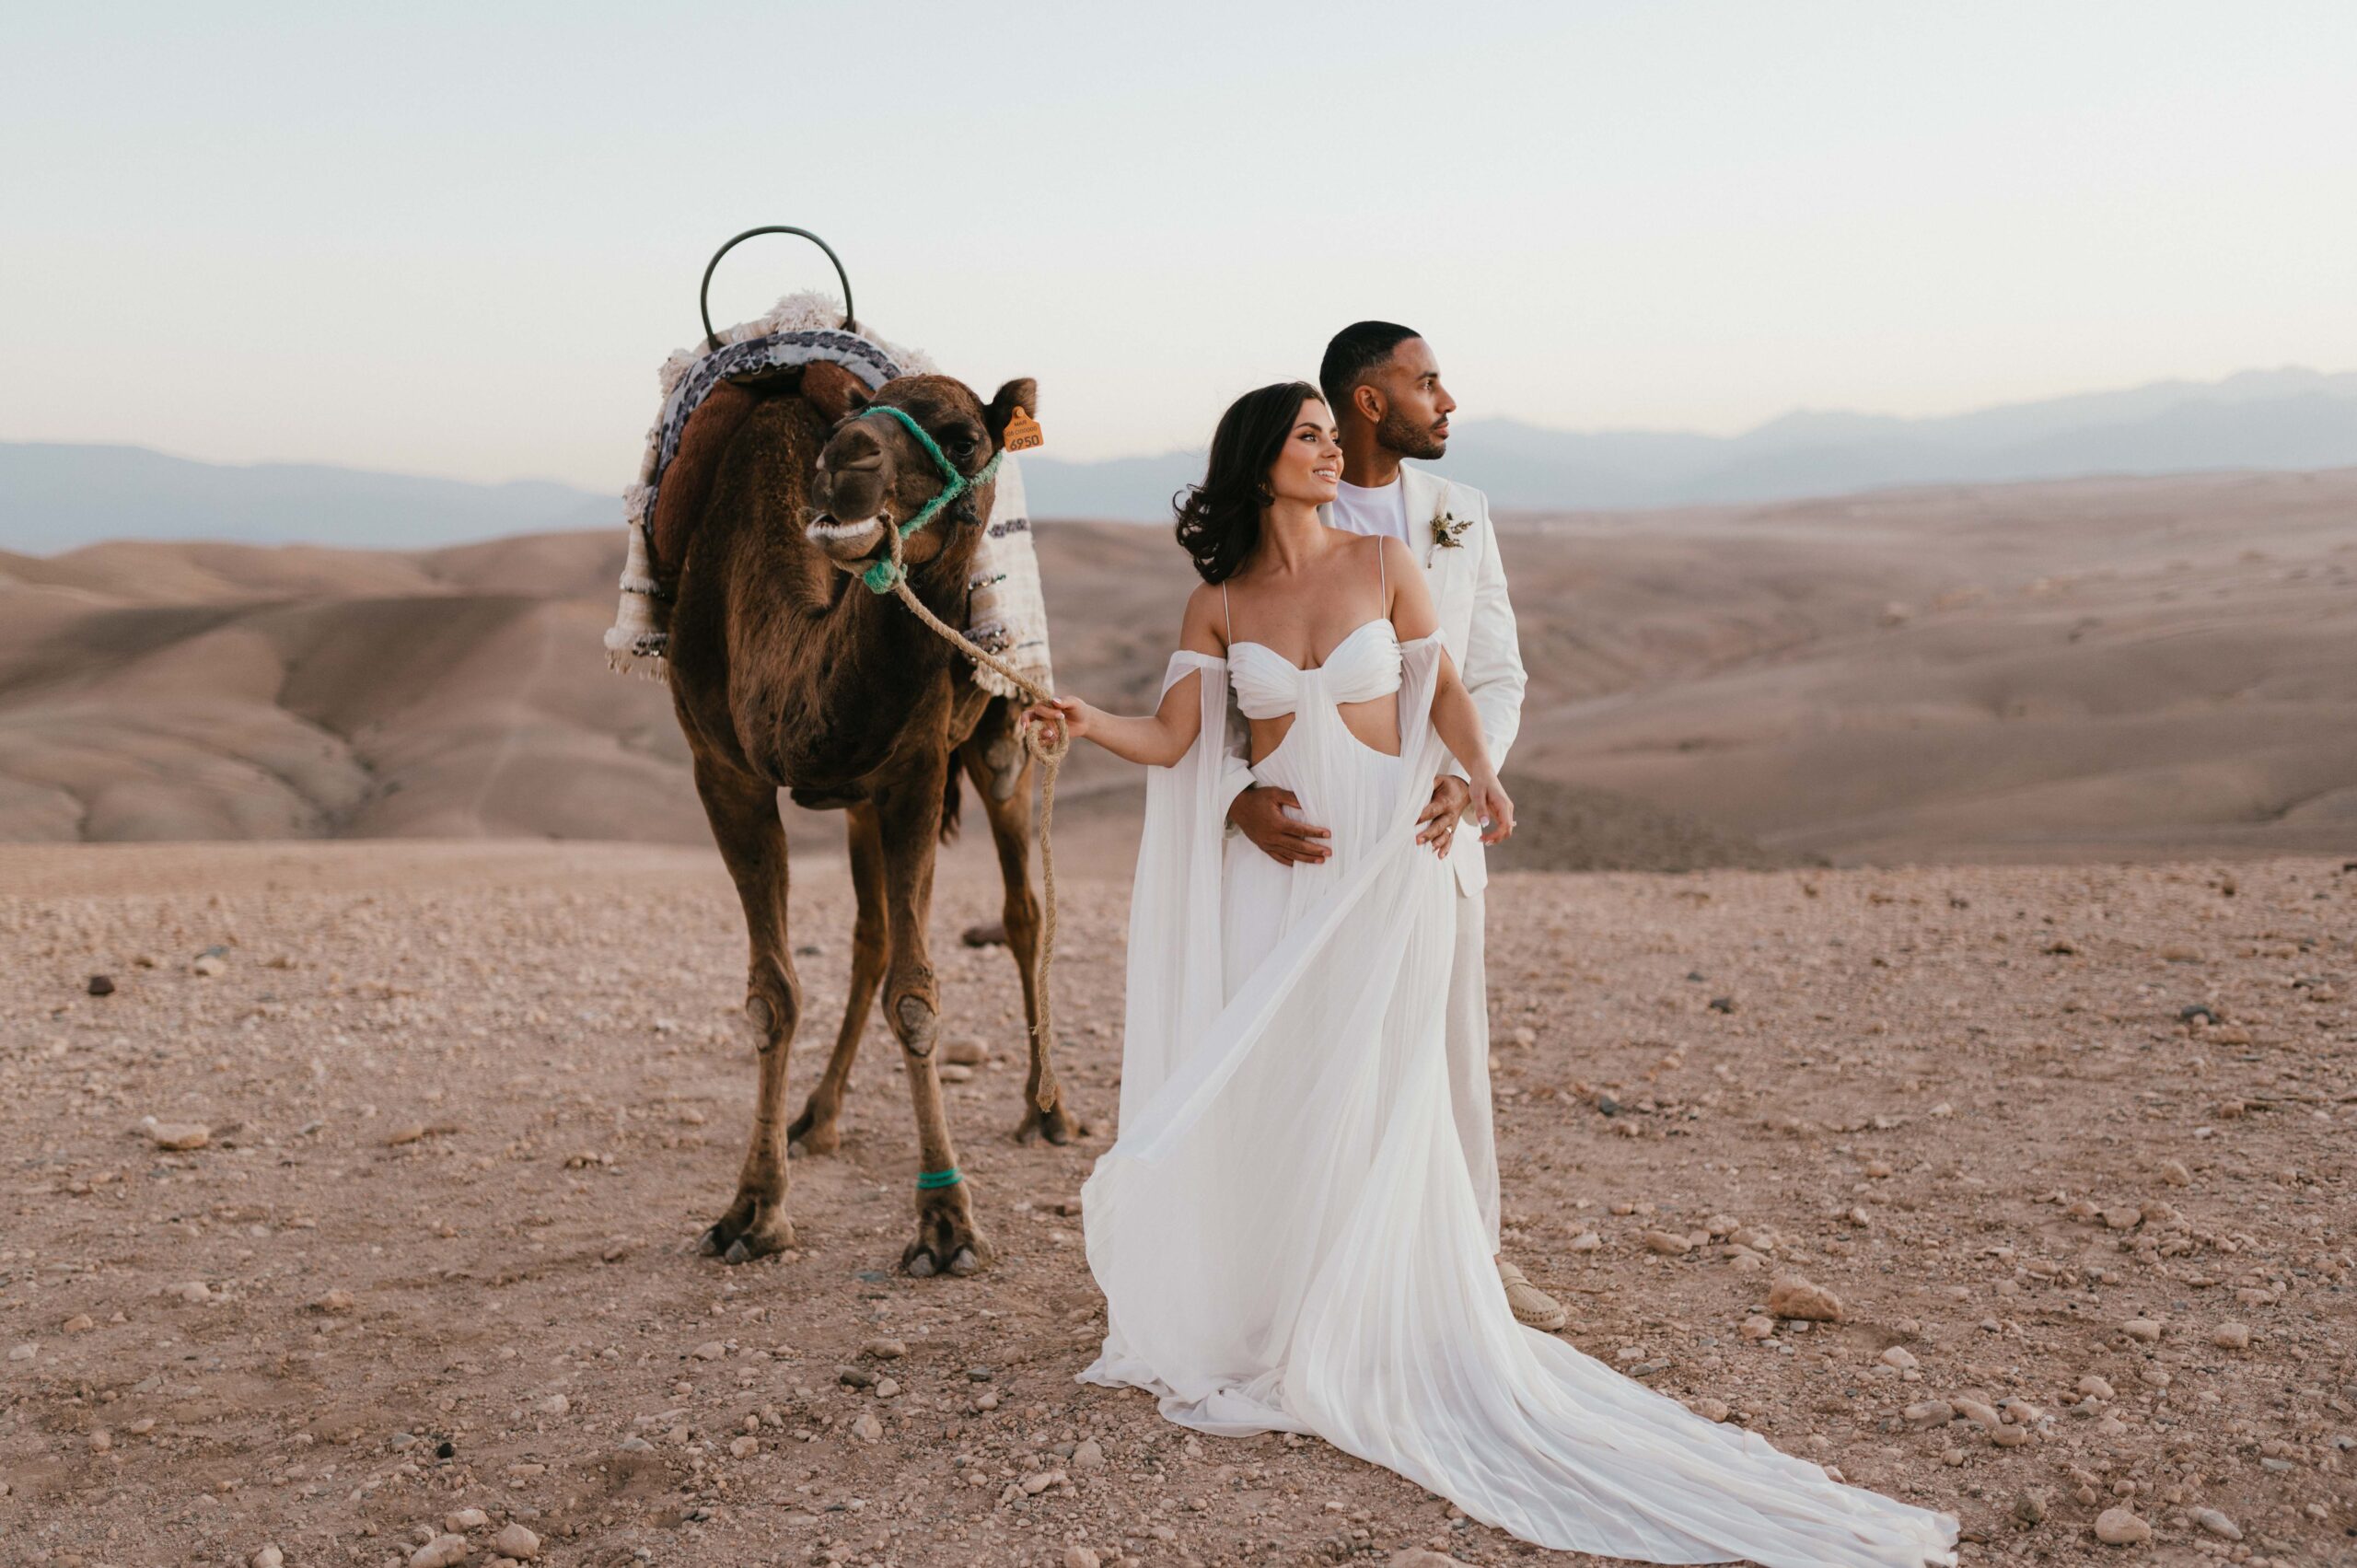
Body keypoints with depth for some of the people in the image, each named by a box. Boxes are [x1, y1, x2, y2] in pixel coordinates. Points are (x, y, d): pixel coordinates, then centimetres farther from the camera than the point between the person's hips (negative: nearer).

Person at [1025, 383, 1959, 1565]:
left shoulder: (1383, 565, 1)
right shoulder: (1217, 605, 3)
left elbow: (1441, 685, 0)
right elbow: (1170, 737, -2)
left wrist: (1481, 772, -19)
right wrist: (1083, 722, -20)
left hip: (1387, 860, -1)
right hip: (1275, 868, 1)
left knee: (1365, 1101, -1)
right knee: (1260, 1094, 2)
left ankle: (1335, 1354, 11)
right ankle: (1248, 1326, 19)